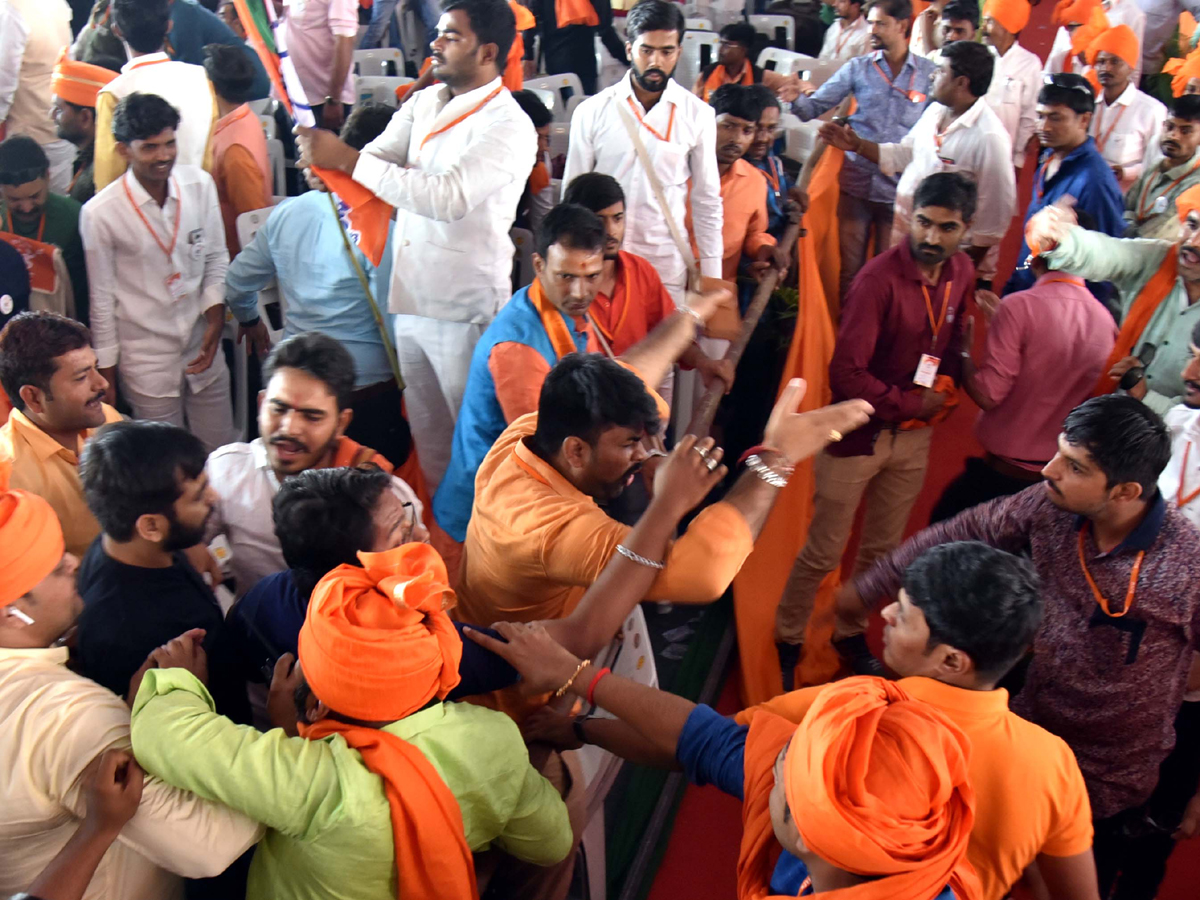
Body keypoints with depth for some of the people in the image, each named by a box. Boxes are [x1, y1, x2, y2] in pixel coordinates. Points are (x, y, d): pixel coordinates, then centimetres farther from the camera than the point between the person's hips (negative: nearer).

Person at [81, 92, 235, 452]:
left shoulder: (200, 185, -6)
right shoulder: (100, 213, -15)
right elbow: (102, 299, -6)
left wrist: (215, 319, -6)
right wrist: (106, 374, 1)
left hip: (204, 349, 3)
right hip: (146, 362, -3)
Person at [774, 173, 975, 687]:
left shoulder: (962, 273, -1)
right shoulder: (880, 277, -21)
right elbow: (846, 373, -23)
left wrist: (947, 383, -5)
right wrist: (911, 404, -16)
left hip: (915, 434, 6)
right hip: (859, 431, -6)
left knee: (882, 549, 18)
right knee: (823, 552, 4)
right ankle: (787, 643, 23)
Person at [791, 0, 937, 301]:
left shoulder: (929, 73, 2)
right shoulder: (858, 68, 5)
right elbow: (813, 108, 0)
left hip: (900, 188, -1)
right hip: (857, 182, 1)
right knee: (850, 268, 7)